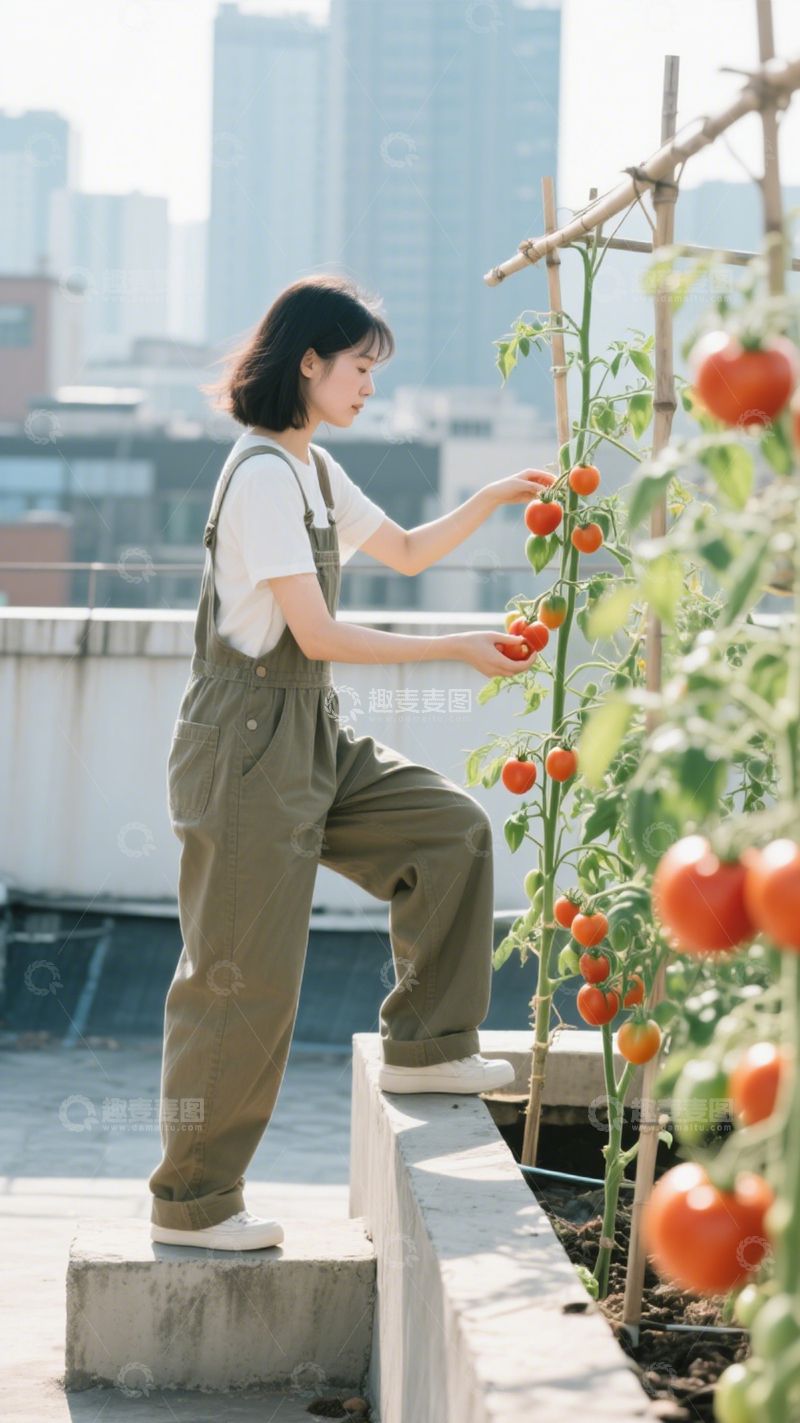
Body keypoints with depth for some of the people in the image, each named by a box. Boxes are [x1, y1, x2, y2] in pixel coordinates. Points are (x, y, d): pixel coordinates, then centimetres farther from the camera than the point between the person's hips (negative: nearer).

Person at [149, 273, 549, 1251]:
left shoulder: (314, 471, 13)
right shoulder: (262, 475, -17)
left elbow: (406, 552, 28)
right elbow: (318, 635, -20)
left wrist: (494, 499, 16)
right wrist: (458, 651, -15)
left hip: (310, 738, 10)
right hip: (247, 746, -10)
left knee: (451, 830, 6)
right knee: (244, 978, -4)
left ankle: (424, 1046, 14)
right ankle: (191, 1203, 7)